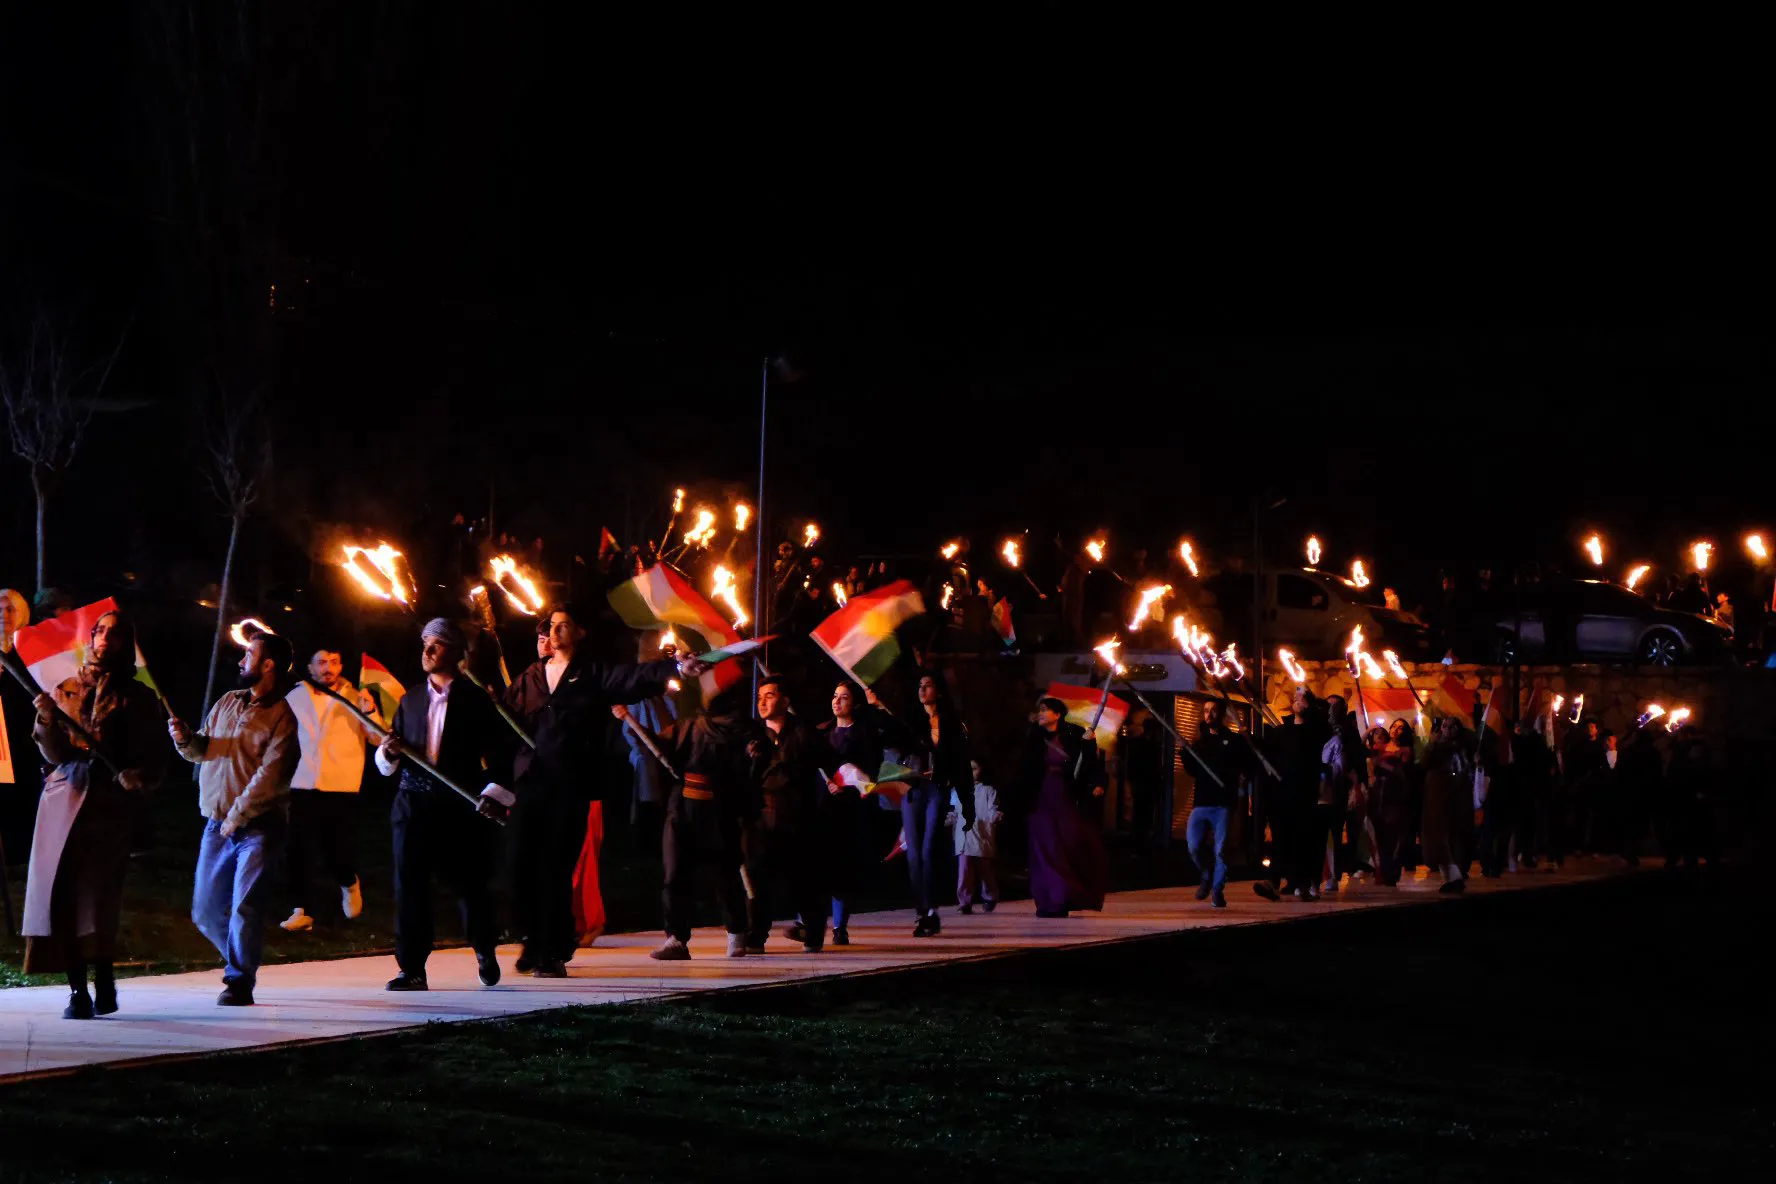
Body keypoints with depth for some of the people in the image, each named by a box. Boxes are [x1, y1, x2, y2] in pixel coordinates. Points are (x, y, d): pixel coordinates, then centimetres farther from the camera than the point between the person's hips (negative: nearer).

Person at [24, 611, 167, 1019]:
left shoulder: (138, 698, 9)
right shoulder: (66, 690, 15)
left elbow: (155, 761, 6)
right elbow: (55, 755, 9)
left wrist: (138, 777, -15)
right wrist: (47, 721, -10)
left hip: (109, 804, -2)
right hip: (65, 797, 2)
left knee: (98, 894, -13)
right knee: (62, 892, -5)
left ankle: (104, 981, 0)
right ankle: (77, 989, -2)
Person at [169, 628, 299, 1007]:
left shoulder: (281, 717, -9)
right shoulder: (228, 703, 13)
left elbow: (269, 777, -16)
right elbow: (204, 750, 17)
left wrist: (236, 817, -17)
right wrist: (186, 738, -4)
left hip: (258, 829, -7)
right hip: (217, 827, 7)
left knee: (244, 907, -13)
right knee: (206, 911, 9)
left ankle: (240, 982, -5)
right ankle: (242, 962, 27)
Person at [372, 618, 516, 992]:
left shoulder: (475, 700, 2)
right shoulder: (410, 700, 15)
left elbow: (498, 751, -1)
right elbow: (389, 763, 16)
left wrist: (495, 794, -13)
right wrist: (389, 752, -7)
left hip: (460, 805, -3)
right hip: (414, 803, 3)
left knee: (468, 883, 7)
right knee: (409, 883, -7)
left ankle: (484, 951, 32)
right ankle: (412, 970, -5)